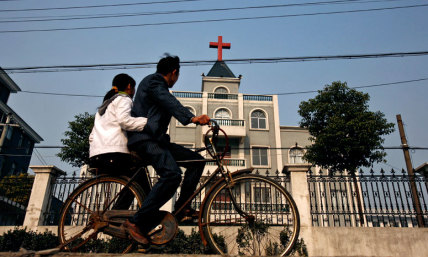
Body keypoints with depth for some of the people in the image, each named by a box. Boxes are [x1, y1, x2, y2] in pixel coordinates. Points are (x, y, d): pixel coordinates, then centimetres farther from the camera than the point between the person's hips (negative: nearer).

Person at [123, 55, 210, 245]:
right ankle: (137, 223, -25)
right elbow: (170, 102, -24)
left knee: (196, 160, 2)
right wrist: (192, 118, -40)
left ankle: (181, 208, 4)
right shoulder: (153, 81, -4)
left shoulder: (157, 85, 28)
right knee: (172, 174, -30)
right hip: (144, 139, -10)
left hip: (155, 139, 10)